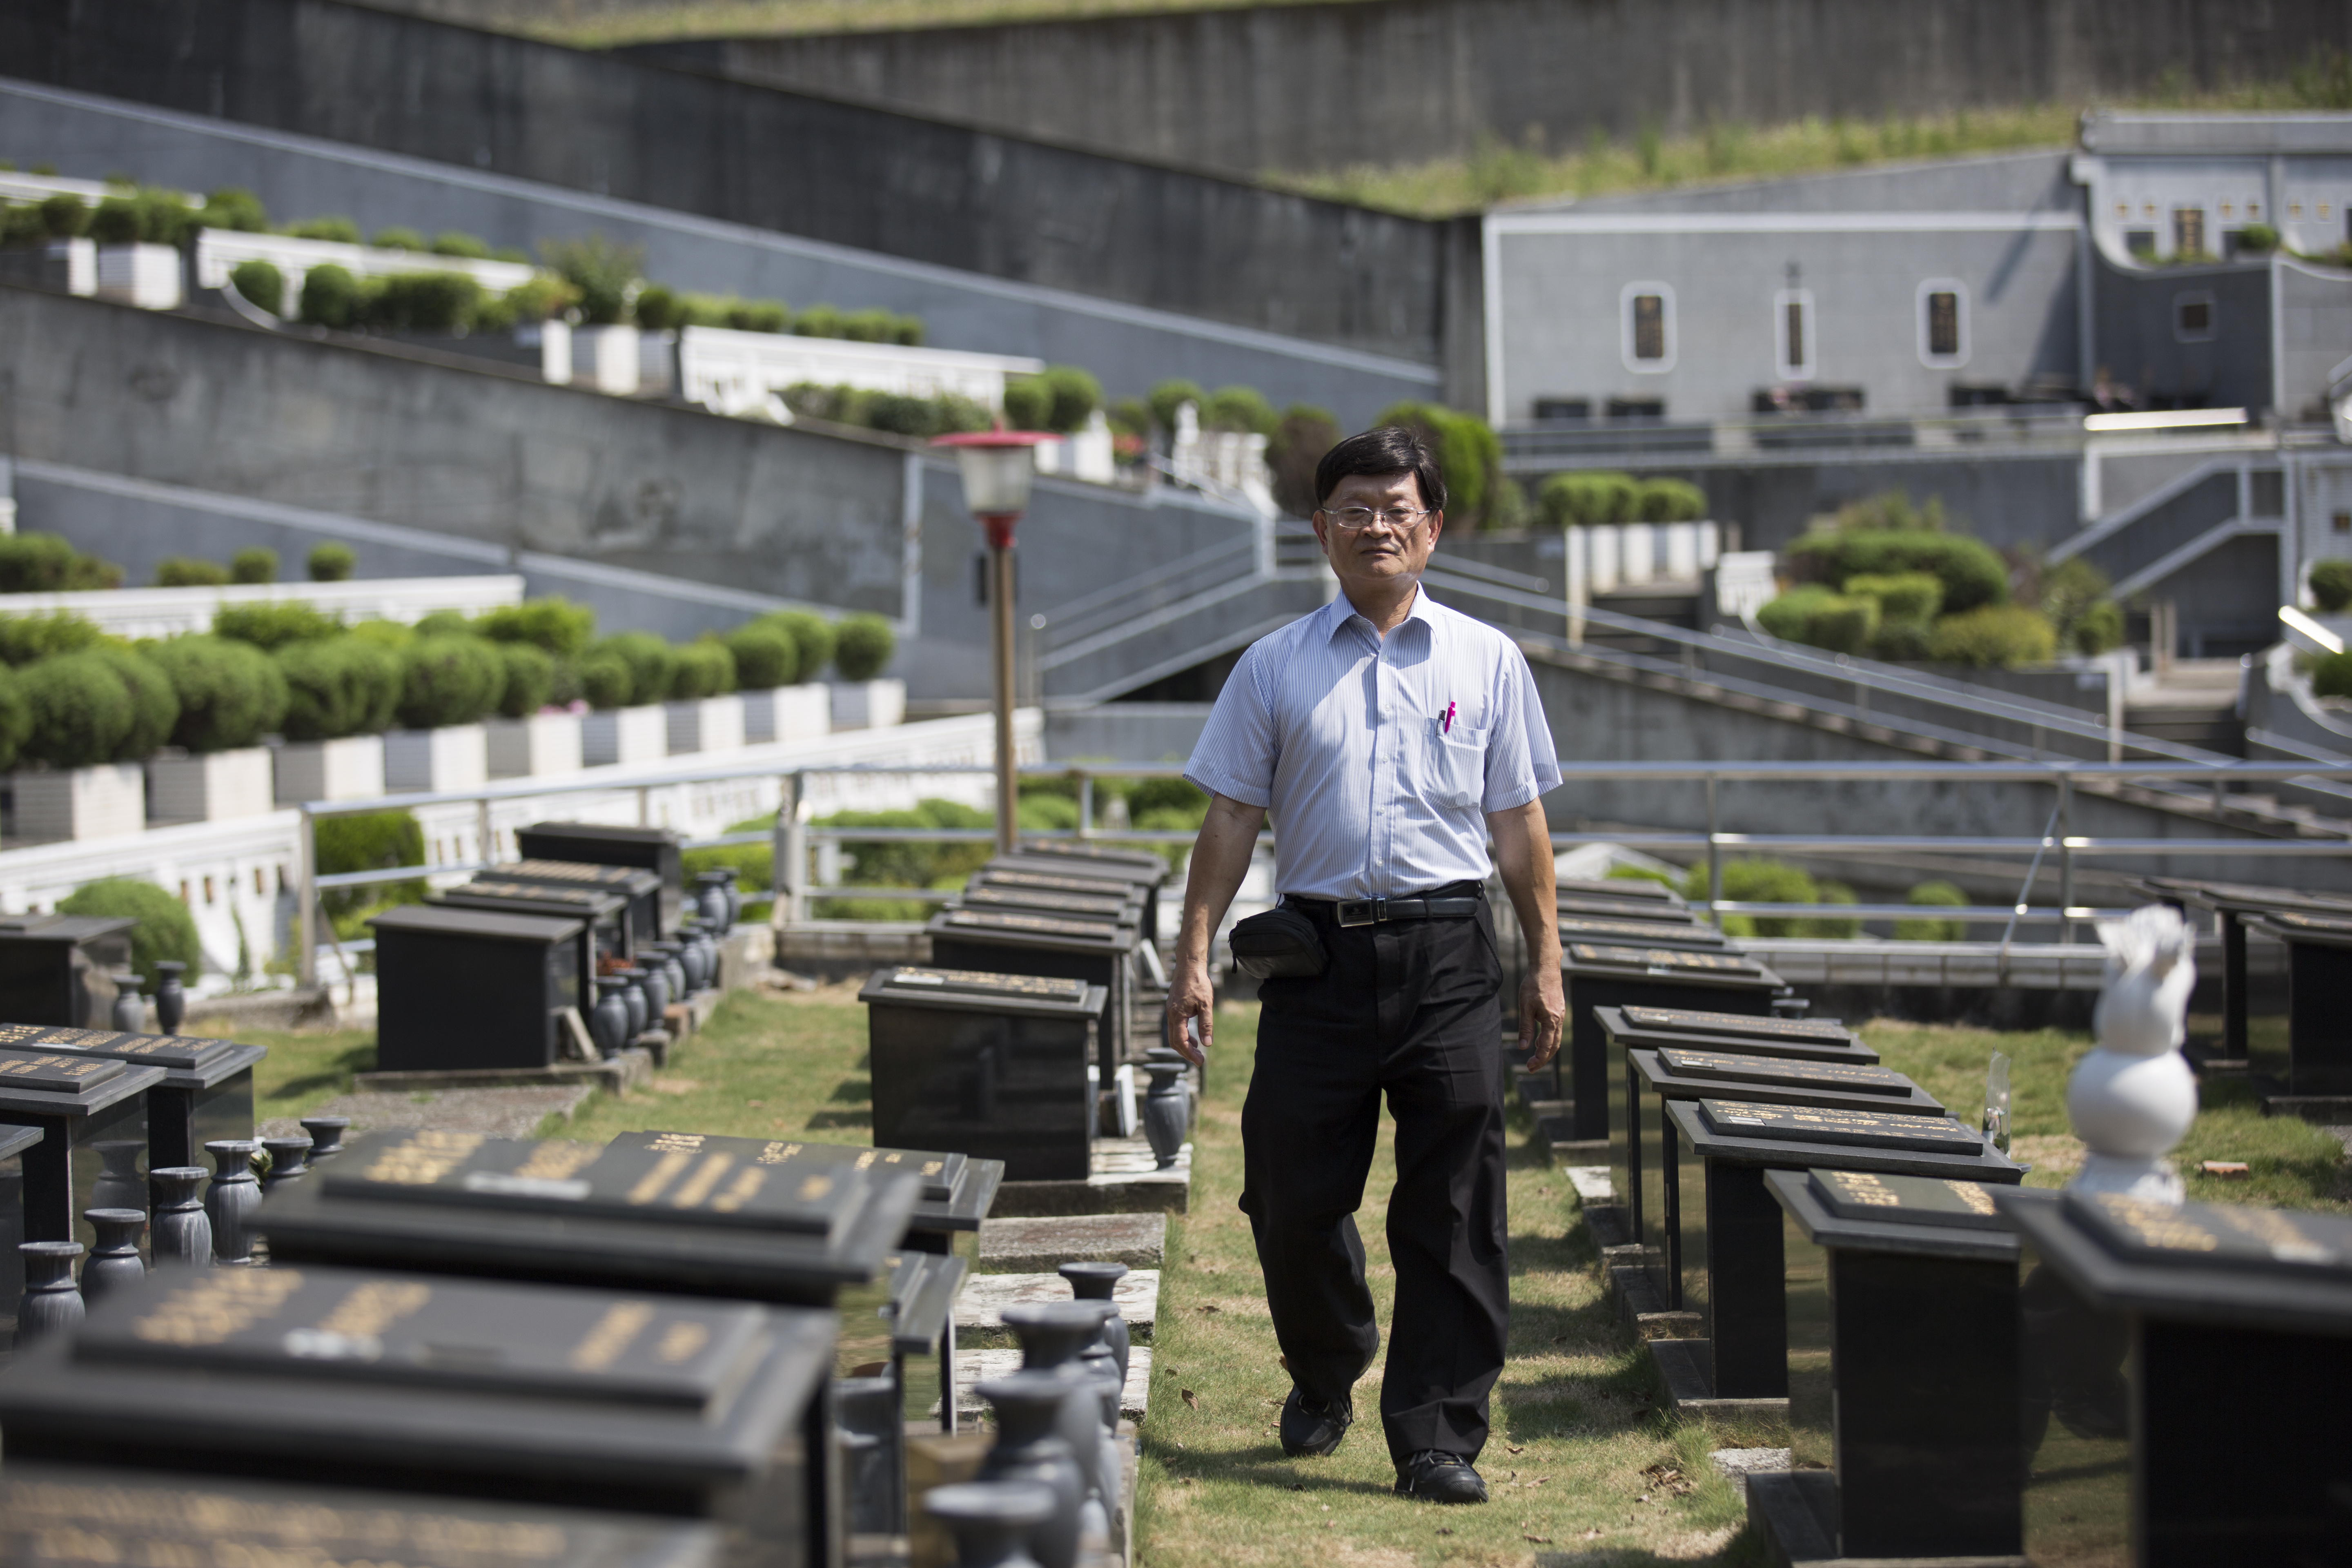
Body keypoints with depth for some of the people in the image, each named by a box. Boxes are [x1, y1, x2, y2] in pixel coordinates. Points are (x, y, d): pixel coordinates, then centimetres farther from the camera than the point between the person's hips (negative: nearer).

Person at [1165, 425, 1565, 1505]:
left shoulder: (1486, 662, 10)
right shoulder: (1274, 668, 8)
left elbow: (1518, 822, 11)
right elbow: (1232, 817, 8)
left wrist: (1545, 965, 8)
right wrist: (1194, 956, 0)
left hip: (1448, 954, 0)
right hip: (1318, 952, 0)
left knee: (1452, 1212, -3)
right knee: (1293, 1196, 5)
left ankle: (1438, 1438, 3)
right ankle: (1323, 1381, 31)